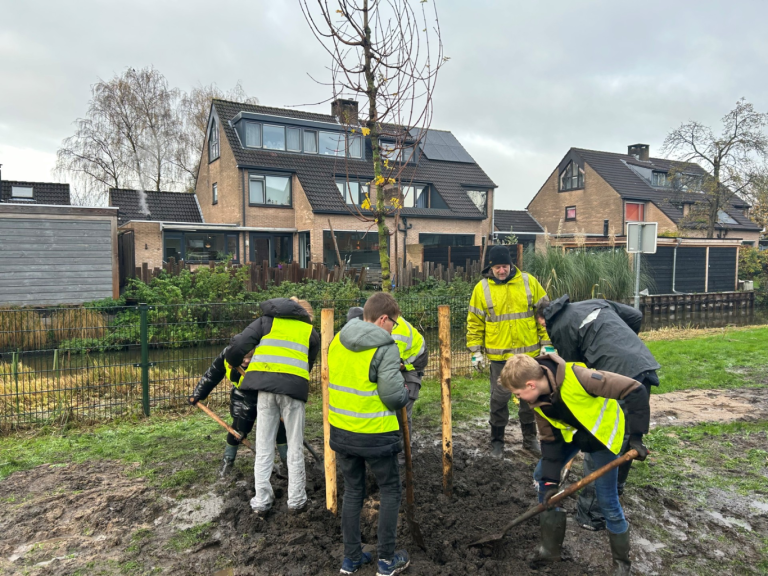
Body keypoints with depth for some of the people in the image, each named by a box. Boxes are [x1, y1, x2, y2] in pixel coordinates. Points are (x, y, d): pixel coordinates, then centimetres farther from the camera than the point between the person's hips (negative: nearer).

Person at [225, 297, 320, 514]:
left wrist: (232, 364, 26)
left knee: (264, 445, 12)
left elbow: (238, 346, 8)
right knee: (295, 446, 12)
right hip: (294, 385, -1)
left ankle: (261, 500, 18)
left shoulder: (267, 320, 19)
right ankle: (296, 500, 18)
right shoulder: (311, 332, 21)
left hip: (265, 383, 1)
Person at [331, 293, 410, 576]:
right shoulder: (386, 348, -18)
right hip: (375, 435, -6)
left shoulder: (337, 341, 1)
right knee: (390, 492, 15)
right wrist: (405, 393, 1)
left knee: (353, 492, 21)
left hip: (341, 431, 6)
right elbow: (394, 397, -21)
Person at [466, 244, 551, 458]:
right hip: (499, 354, -1)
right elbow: (474, 322, 1)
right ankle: (497, 441, 24)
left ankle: (530, 439, 31)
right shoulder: (482, 288, -4)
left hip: (528, 353, 1)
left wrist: (546, 343, 0)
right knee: (499, 398, 6)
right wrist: (476, 351, -1)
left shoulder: (529, 282, -2)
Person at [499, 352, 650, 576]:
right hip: (571, 432, 6)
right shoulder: (538, 399, -17)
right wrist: (550, 479, -15)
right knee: (541, 476, 2)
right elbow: (549, 439, -8)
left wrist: (636, 436, -32)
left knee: (607, 499, -4)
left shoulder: (576, 377, -39)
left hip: (603, 431, -6)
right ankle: (551, 547, 18)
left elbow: (635, 391, -34)